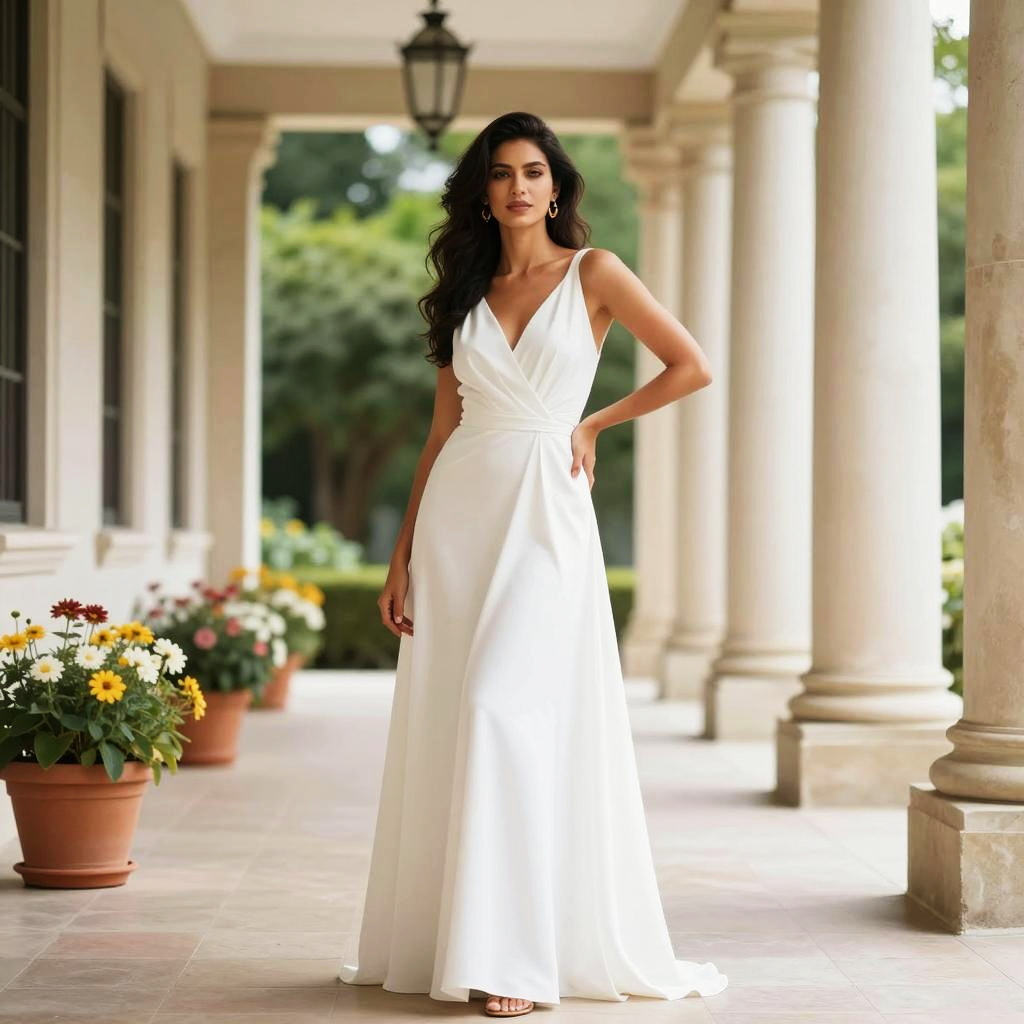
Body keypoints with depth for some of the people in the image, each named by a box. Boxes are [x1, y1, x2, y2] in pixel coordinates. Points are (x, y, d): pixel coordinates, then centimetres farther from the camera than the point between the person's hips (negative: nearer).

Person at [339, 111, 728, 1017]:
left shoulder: (593, 273, 1)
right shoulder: (464, 294, 12)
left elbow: (692, 366, 2)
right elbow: (442, 429, 12)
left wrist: (593, 425, 6)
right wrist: (402, 557, 7)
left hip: (547, 510, -4)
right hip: (459, 511, 5)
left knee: (507, 712, -15)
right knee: (443, 729, 3)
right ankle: (437, 938, 12)